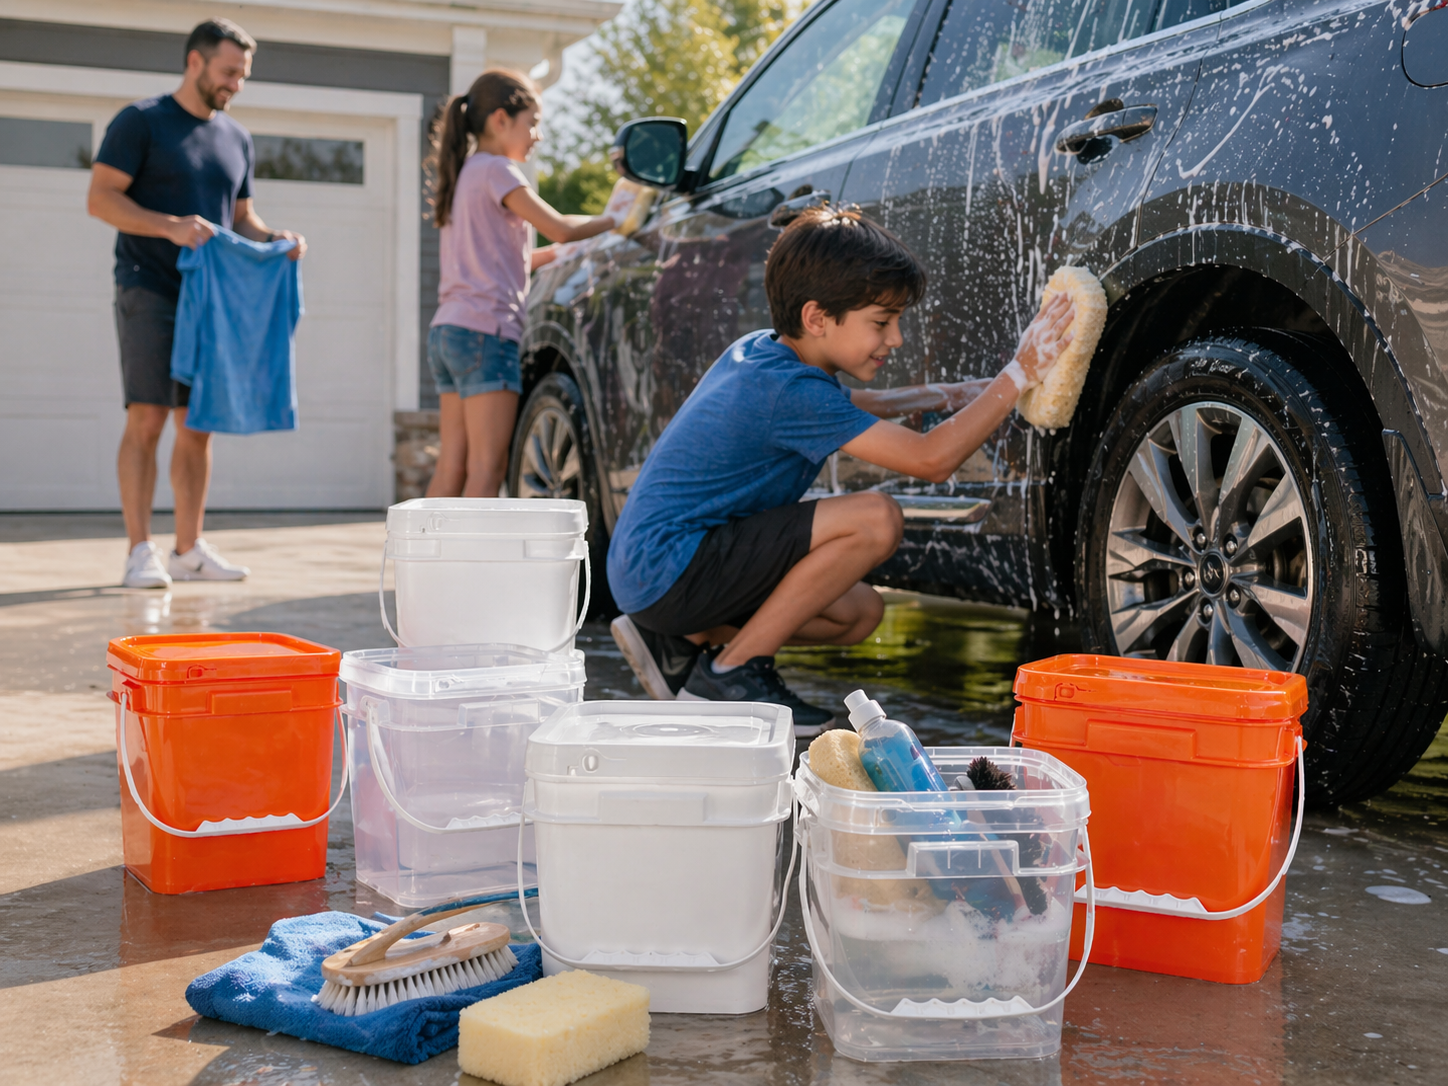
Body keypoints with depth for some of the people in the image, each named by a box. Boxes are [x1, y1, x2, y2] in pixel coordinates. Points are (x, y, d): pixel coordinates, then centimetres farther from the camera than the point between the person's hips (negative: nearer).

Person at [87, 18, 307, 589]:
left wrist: (274, 238, 1)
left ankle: (189, 549, 13)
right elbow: (100, 198, -8)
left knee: (198, 426, 7)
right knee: (147, 418, -10)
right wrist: (171, 226, -21)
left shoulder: (237, 138, 16)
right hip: (150, 291, -6)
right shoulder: (140, 122, -2)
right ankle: (140, 551, -8)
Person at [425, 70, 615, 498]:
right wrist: (616, 222, 2)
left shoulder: (467, 173, 21)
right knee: (486, 469, -10)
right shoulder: (497, 170, -6)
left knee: (451, 467, 8)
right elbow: (560, 228, -11)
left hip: (446, 332, 9)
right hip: (485, 330, -9)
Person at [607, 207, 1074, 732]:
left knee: (860, 613, 16)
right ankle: (732, 671, -12)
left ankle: (681, 640, 12)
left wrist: (947, 395, 18)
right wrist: (1020, 373, -15)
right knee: (876, 518, -21)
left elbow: (846, 406, 31)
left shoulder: (760, 351, 8)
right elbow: (931, 459, -23)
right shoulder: (788, 389, -21)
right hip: (666, 568, -10)